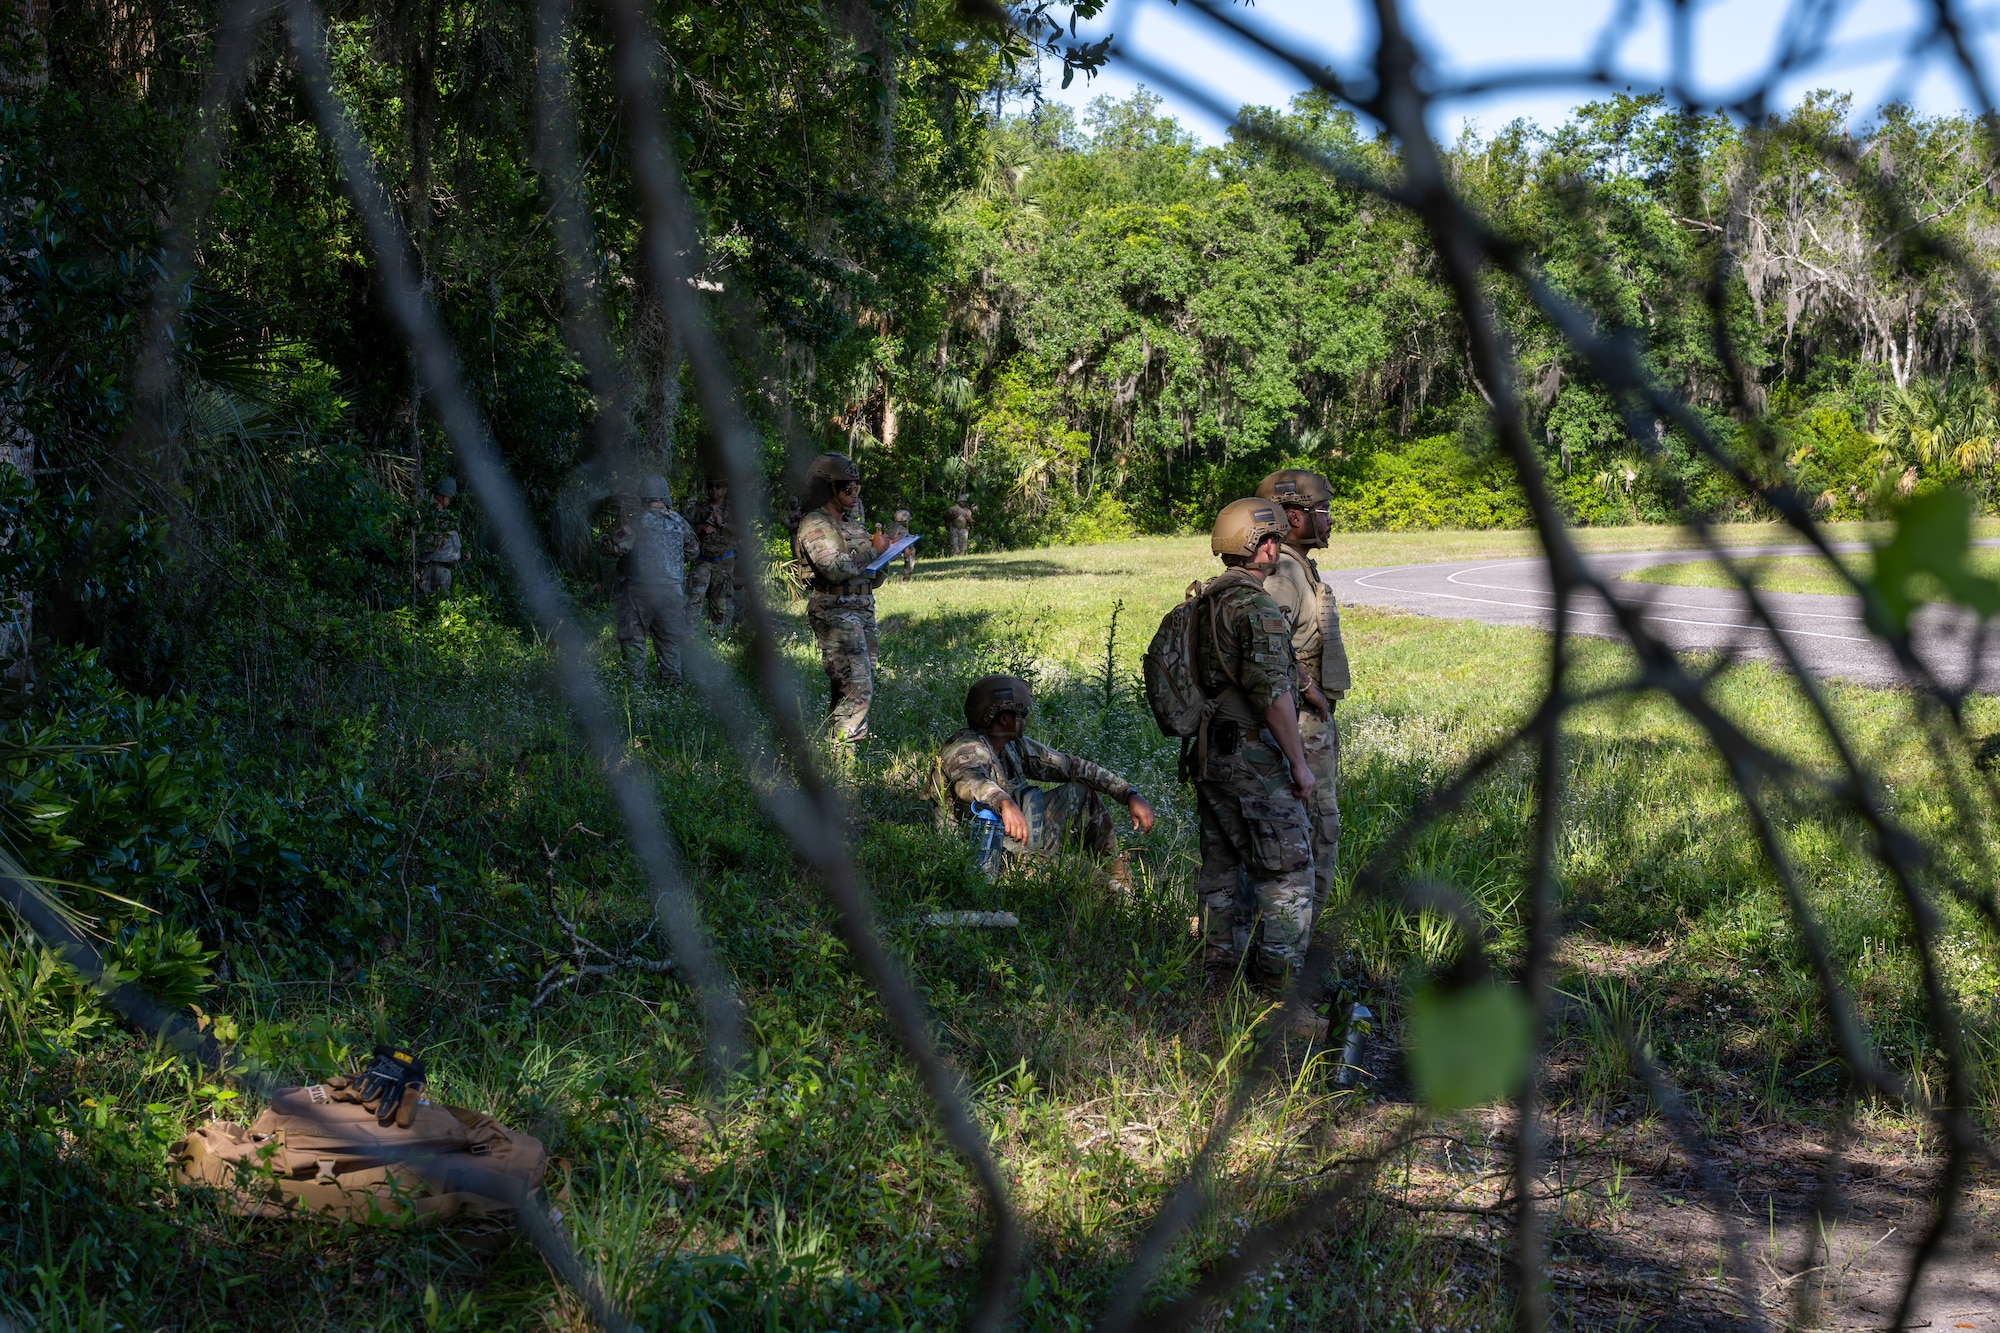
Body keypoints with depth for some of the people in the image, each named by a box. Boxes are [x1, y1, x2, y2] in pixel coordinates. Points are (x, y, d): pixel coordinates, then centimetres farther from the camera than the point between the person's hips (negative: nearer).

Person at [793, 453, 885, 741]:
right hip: (835, 613, -9)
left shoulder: (852, 525, 19)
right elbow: (835, 568, -22)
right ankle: (843, 748, -12)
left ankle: (835, 742, 13)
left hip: (862, 613, 9)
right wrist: (871, 550, -12)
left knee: (863, 687, 8)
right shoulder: (815, 525, -8)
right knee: (856, 688, -16)